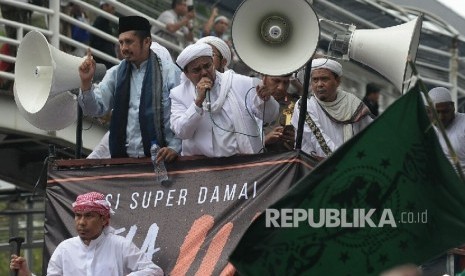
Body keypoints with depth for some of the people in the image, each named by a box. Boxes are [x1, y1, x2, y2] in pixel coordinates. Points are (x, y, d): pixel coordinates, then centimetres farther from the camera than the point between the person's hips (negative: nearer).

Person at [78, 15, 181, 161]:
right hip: (122, 157, 3)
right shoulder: (116, 74, 11)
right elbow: (96, 109, 6)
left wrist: (174, 147, -11)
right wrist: (86, 82, -10)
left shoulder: (169, 72, 0)